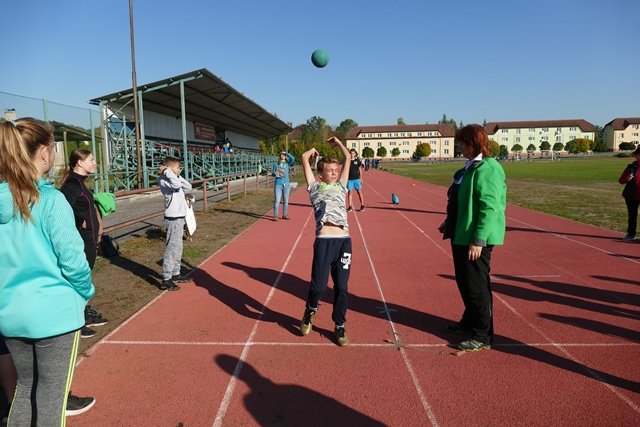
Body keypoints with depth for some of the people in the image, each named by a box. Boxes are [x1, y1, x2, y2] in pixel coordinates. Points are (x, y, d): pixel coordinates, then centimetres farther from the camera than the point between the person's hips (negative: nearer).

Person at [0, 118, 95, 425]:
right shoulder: (51, 200, -18)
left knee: (26, 386, 25)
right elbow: (72, 260, -18)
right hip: (54, 313, -6)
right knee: (50, 394, 11)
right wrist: (85, 293, 0)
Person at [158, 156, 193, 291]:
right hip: (173, 219, -10)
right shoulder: (163, 180, -14)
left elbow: (188, 187, 17)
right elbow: (177, 184, -31)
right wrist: (167, 172, -19)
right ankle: (166, 281, -2)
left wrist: (178, 176, 10)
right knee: (171, 249, -7)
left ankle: (175, 274, 30)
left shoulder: (173, 180, 13)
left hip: (179, 218, 10)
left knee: (177, 248, 17)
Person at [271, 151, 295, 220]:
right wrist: (275, 173, -13)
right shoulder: (276, 163, 9)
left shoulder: (288, 163, 8)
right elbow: (272, 173, 9)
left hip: (286, 184, 1)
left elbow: (292, 159, -12)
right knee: (277, 201, -6)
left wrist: (286, 153, -2)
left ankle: (284, 215, 18)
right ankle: (275, 216, -1)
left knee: (286, 201, 7)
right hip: (278, 184, -1)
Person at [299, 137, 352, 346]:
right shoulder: (315, 187, 15)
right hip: (324, 241, -3)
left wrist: (337, 142, 39)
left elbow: (348, 158, 28)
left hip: (344, 241, 3)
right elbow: (304, 158, 13)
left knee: (342, 287, 6)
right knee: (318, 286, -3)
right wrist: (313, 151, 32)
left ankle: (339, 327, 24)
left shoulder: (341, 186, 23)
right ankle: (309, 313, 29)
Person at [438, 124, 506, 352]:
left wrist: (478, 240, -25)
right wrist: (450, 223, 23)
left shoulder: (488, 169, -18)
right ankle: (469, 322, 38)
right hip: (461, 235, 10)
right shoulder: (471, 167, 12)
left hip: (475, 239, -10)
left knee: (476, 285, 0)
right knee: (464, 281, 20)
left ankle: (482, 336, 14)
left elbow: (490, 208, -24)